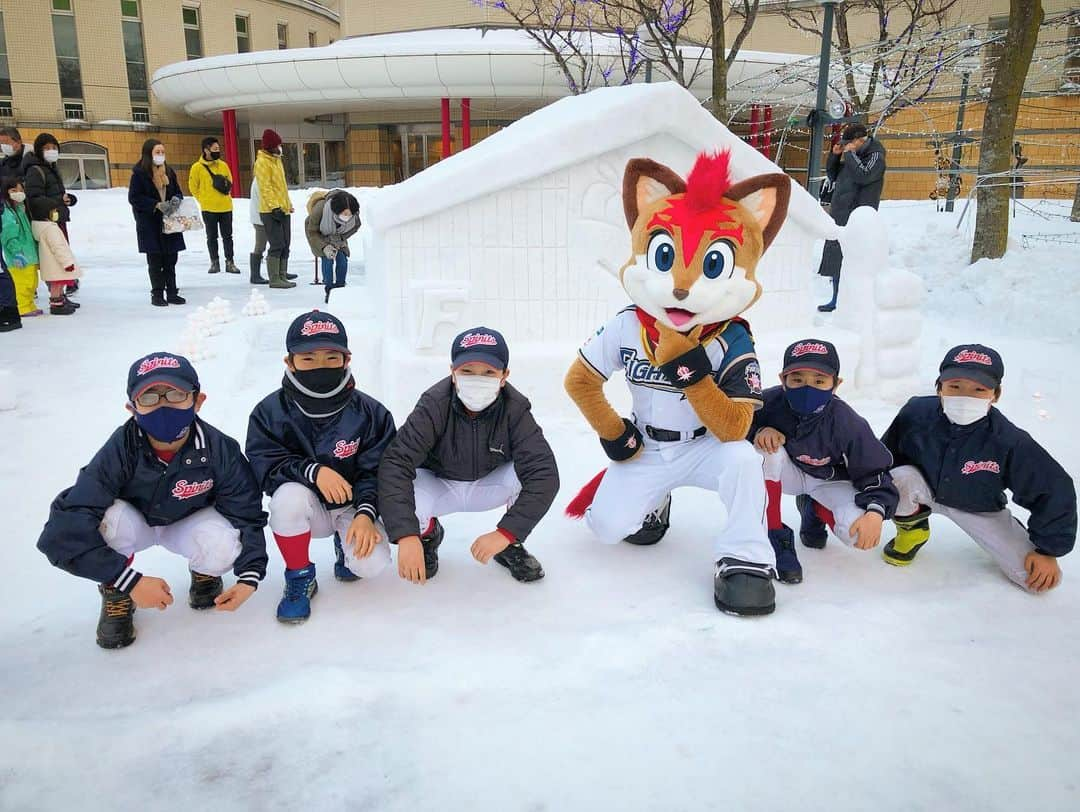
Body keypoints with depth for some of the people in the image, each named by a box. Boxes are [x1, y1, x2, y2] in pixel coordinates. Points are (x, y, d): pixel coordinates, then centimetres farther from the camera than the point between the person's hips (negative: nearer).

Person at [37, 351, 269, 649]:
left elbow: (246, 513, -19)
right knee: (110, 516, -34)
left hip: (188, 524, 0)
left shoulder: (219, 450, -28)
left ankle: (205, 575, 7)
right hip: (134, 524, 0)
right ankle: (116, 593, -3)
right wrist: (130, 582, -36)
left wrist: (249, 577, -30)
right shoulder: (120, 451, -32)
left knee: (222, 547, -33)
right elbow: (64, 532, -35)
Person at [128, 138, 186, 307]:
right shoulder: (139, 173, -6)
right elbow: (133, 197, -9)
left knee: (171, 259, 7)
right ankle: (157, 294, 8)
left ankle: (172, 292, 15)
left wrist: (176, 199, -6)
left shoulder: (169, 171, 11)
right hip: (149, 223, -5)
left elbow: (178, 191, 18)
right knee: (155, 260, 1)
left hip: (169, 221, 5)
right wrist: (157, 205, -18)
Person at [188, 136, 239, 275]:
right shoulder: (197, 167, -6)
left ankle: (230, 263, 13)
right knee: (212, 237, 7)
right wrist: (204, 200, 3)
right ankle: (214, 263, 16)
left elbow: (230, 182, 17)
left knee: (227, 236, 7)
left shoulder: (223, 165, 4)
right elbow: (193, 187, 1)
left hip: (226, 207, 3)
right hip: (209, 209, -3)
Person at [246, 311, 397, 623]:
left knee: (371, 564, -25)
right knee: (288, 494, -35)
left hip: (352, 508, 0)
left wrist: (365, 514, -27)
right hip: (306, 509, 0)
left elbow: (377, 470, -12)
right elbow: (265, 466, -17)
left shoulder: (369, 412, -13)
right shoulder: (270, 412, -13)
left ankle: (346, 544, 17)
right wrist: (312, 471, -33)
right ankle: (300, 578, -8)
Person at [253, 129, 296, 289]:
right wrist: (274, 207, -23)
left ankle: (282, 274, 21)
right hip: (271, 211, -9)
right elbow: (265, 187, -17)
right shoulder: (262, 162, -10)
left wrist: (288, 204, 23)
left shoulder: (276, 159, 18)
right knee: (277, 245, -11)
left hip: (283, 209, 9)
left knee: (285, 244, 12)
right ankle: (274, 279, -9)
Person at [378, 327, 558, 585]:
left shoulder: (515, 409, -26)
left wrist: (505, 533, -40)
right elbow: (395, 463, -35)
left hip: (490, 486, 1)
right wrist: (406, 536, -47)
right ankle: (428, 533, 7)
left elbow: (543, 473, -33)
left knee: (531, 464, -30)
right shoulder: (434, 405, -28)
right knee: (402, 500, -33)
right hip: (437, 485, 0)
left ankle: (510, 545, -1)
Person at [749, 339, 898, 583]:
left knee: (857, 532, -25)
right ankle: (774, 536, -14)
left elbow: (874, 473, -20)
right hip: (789, 472, 1)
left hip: (829, 482, 0)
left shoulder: (848, 424, -28)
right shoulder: (770, 402, -27)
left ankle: (815, 510, 15)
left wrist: (876, 512, -37)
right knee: (767, 450, -33)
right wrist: (758, 431, -35)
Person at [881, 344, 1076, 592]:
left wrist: (1048, 551, -12)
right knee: (901, 479, -36)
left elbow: (1054, 492, -18)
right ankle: (912, 527, 0)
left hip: (979, 509, 0)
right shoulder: (916, 413, -27)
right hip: (925, 488, 1)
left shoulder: (1009, 442, -30)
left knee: (1039, 580, -12)